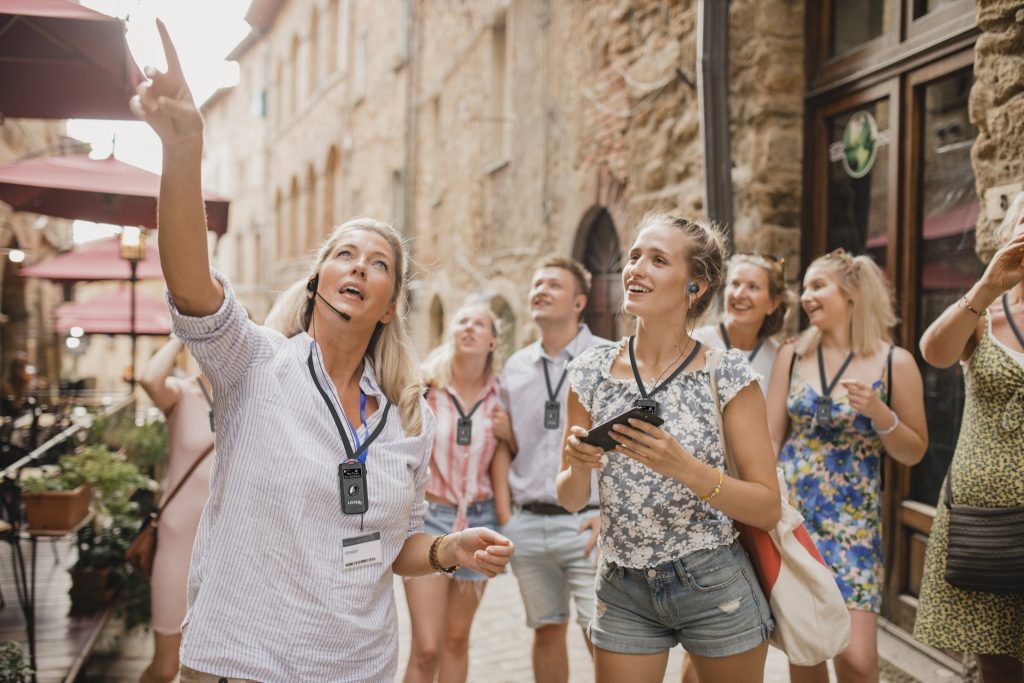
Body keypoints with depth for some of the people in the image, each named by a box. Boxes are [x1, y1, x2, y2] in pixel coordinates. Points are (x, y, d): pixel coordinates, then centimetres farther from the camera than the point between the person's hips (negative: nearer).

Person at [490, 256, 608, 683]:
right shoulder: (515, 367, 11)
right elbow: (504, 445, 15)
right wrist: (504, 515, 7)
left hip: (587, 523, -4)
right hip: (528, 524, 4)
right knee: (547, 632, 13)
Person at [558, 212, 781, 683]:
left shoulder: (727, 373, -10)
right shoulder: (590, 372, -2)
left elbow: (768, 509, -11)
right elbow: (572, 501, 5)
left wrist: (684, 467, -26)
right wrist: (578, 466, -18)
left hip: (715, 589, -2)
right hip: (622, 592, 2)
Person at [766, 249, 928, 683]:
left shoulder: (894, 362, -3)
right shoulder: (792, 355, 4)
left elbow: (914, 453, 3)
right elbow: (770, 438, 5)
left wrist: (879, 413, -15)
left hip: (851, 521, -2)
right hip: (789, 513, 3)